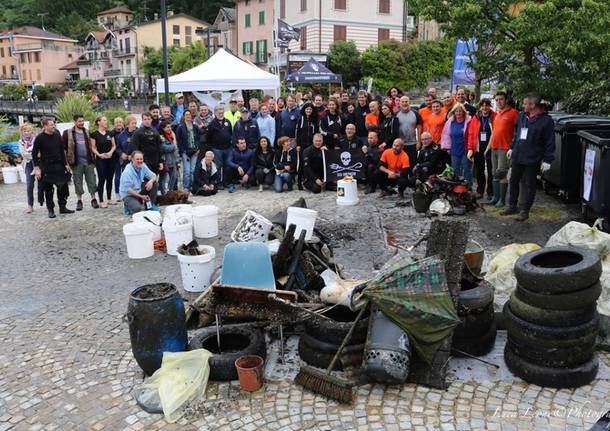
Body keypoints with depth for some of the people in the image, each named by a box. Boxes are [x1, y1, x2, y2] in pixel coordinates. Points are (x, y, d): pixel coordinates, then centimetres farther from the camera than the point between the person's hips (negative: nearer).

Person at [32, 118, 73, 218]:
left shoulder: (57, 135, 4)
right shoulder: (40, 138, -8)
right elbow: (34, 154, -6)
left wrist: (65, 164, 8)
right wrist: (37, 168, -10)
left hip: (59, 166, 4)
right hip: (46, 167, -4)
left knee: (63, 186, 5)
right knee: (48, 190, 3)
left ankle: (62, 207, 17)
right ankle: (51, 210, 11)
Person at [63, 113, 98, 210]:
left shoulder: (87, 132, 10)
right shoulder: (68, 133, 0)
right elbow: (63, 147, 1)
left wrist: (93, 158, 8)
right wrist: (67, 161, -4)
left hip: (88, 161, 2)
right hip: (76, 162, -2)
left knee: (91, 181, 2)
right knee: (78, 182, 5)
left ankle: (93, 199, 11)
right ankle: (79, 201, 14)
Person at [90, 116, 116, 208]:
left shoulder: (109, 133, 10)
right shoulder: (94, 134, -3)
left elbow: (114, 145, 10)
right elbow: (93, 148, -4)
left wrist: (111, 152, -9)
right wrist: (99, 154, -20)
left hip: (110, 159, 5)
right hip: (100, 160, -5)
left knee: (109, 180, 10)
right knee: (101, 180, -3)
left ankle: (109, 199, 22)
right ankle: (101, 201, 3)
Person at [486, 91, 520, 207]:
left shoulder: (513, 112, -6)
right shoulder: (497, 115, 18)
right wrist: (488, 147, 20)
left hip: (504, 148, -8)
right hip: (494, 148, 8)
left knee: (502, 174, -8)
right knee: (495, 174, 10)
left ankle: (502, 199, -3)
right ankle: (496, 197, 17)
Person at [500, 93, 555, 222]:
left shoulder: (546, 120, -11)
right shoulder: (522, 116, 9)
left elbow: (550, 142, -11)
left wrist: (547, 160, -13)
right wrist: (512, 148, 24)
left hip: (532, 159, -7)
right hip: (517, 157, 7)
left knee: (528, 186, 3)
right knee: (513, 182, 15)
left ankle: (524, 211, 12)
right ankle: (512, 206, 29)